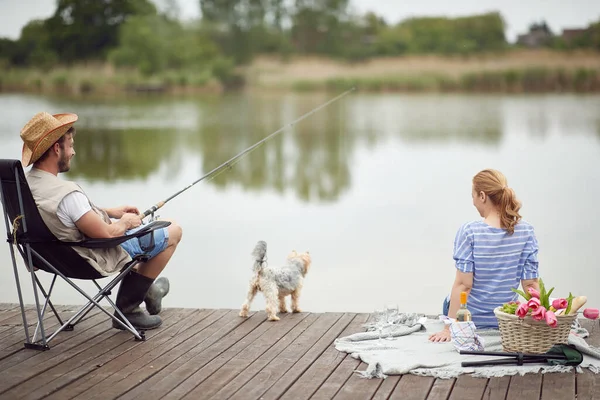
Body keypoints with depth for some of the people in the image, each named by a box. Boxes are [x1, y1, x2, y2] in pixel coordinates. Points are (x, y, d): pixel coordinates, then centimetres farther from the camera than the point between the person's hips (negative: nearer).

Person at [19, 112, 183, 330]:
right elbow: (106, 234, -28)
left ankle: (146, 289, 39)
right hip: (100, 257, -9)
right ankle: (128, 308, 14)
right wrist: (124, 222, -7)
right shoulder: (66, 193, -37)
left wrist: (111, 212, 9)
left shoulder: (25, 183, -8)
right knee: (173, 232, 6)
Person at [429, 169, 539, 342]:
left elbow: (463, 285, -20)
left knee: (449, 302, 32)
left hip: (469, 318, -4)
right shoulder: (526, 231, -9)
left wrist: (449, 328, -17)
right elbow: (530, 284, -8)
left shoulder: (469, 231, -19)